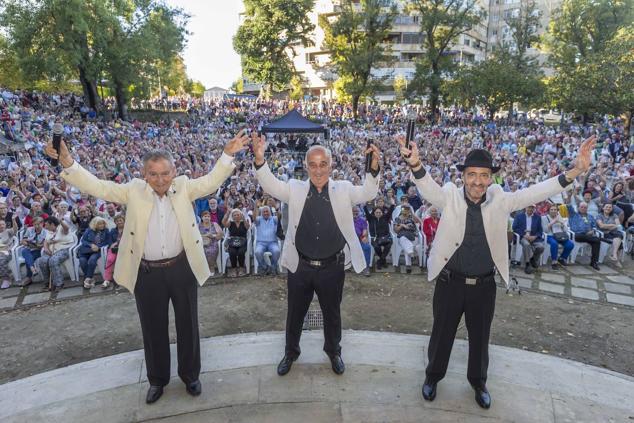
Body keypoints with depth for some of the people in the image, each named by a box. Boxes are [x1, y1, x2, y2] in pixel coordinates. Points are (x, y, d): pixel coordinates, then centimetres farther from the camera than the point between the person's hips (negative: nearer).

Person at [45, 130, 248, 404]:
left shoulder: (184, 187, -3)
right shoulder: (134, 190, -4)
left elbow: (211, 182, -6)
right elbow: (98, 187, -6)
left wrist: (227, 155, -19)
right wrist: (68, 163, -19)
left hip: (182, 268, 0)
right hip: (147, 273, 0)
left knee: (188, 324, 15)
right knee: (153, 328, 16)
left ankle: (190, 374, 38)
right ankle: (157, 379, 39)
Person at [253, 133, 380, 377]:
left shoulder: (343, 190, -2)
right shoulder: (295, 189, -2)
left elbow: (367, 194, -13)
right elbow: (271, 186, -13)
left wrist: (373, 167, -30)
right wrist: (259, 159, -31)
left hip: (332, 267, 0)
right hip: (300, 267, 0)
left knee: (332, 313, 19)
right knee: (295, 313, 18)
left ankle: (333, 351, 45)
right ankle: (291, 352, 43)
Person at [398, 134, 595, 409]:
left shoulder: (499, 201, -6)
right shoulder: (450, 197, -14)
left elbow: (534, 193, -11)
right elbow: (427, 187, -30)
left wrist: (574, 172, -24)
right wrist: (415, 164, -52)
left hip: (484, 285, 2)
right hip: (450, 283, -2)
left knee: (480, 337, 21)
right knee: (442, 333, 16)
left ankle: (478, 381, 46)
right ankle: (433, 376, 41)